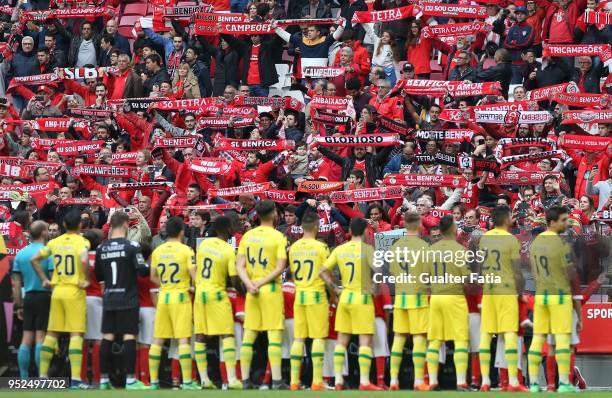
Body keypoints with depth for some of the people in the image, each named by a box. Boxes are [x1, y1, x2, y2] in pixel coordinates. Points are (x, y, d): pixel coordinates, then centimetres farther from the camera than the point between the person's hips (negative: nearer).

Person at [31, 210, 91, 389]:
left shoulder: (55, 242, 7)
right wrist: (87, 280, -14)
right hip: (75, 291, -5)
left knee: (51, 333, 13)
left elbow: (35, 259, 8)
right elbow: (84, 261, -27)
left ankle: (43, 375, 15)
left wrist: (44, 279, 13)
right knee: (76, 334, -5)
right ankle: (75, 379, -13)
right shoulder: (81, 242, -9)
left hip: (57, 290, 5)